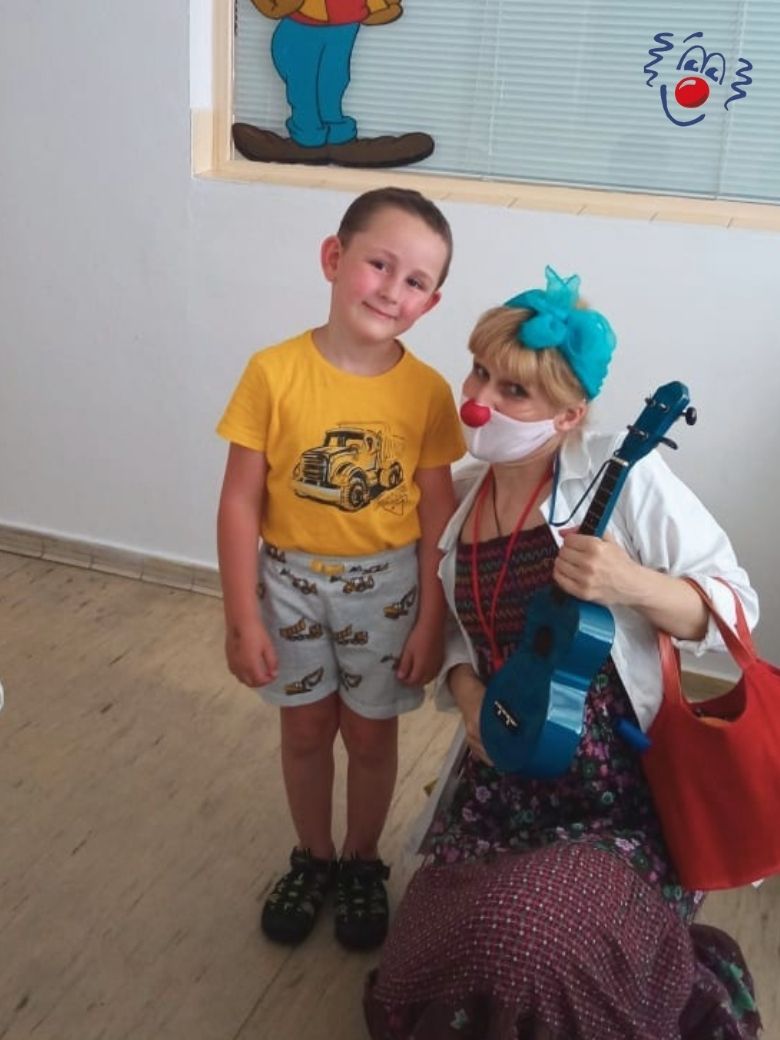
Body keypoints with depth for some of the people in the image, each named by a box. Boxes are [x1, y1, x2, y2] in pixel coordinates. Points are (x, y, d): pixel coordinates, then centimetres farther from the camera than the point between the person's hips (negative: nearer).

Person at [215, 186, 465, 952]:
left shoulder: (428, 392, -12)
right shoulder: (274, 373, -16)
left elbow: (438, 513, -5)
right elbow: (240, 501, -12)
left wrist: (431, 620, -5)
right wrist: (241, 617, -10)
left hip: (385, 585, 0)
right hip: (291, 580, 0)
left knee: (370, 732, 15)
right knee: (305, 727, 17)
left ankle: (362, 861, 41)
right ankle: (312, 857, 42)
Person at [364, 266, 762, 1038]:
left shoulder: (621, 475, -14)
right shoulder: (458, 496, 3)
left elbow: (736, 606, -12)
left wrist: (633, 584, -32)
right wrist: (466, 690, -6)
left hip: (618, 781, -5)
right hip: (504, 777, 6)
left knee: (526, 931, -25)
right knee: (438, 944, 1)